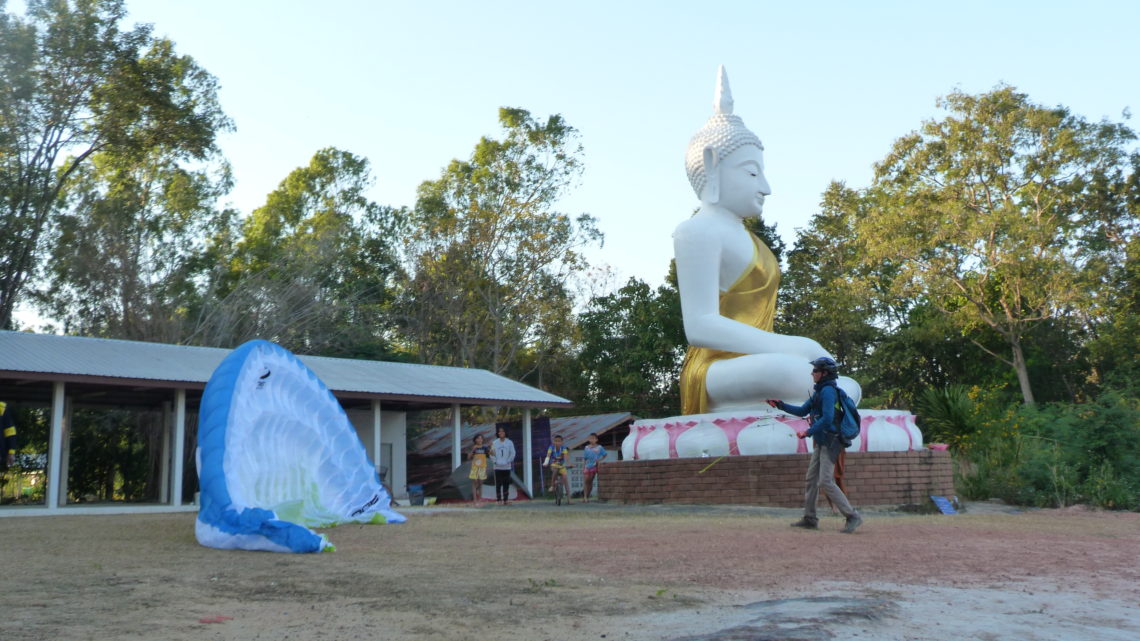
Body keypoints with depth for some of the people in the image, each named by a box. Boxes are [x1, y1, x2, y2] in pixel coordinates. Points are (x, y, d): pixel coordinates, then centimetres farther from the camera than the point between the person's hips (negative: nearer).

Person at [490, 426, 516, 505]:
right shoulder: (495, 442, 4)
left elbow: (512, 453, 2)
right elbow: (492, 453, 5)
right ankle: (499, 499, 5)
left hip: (507, 467, 0)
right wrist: (495, 461, -6)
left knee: (506, 484, 3)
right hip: (497, 467, 0)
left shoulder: (510, 442, 2)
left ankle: (505, 499, 10)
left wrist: (508, 461, -6)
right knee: (498, 484, 0)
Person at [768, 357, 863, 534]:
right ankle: (810, 519, 19)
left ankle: (852, 516, -9)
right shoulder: (819, 391, 15)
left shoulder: (828, 391, -15)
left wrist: (808, 432, -19)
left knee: (826, 482, -13)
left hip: (830, 443, -10)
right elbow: (802, 411, 23)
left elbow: (827, 418, -25)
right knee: (812, 479, 12)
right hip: (821, 443, 10)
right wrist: (780, 405, 17)